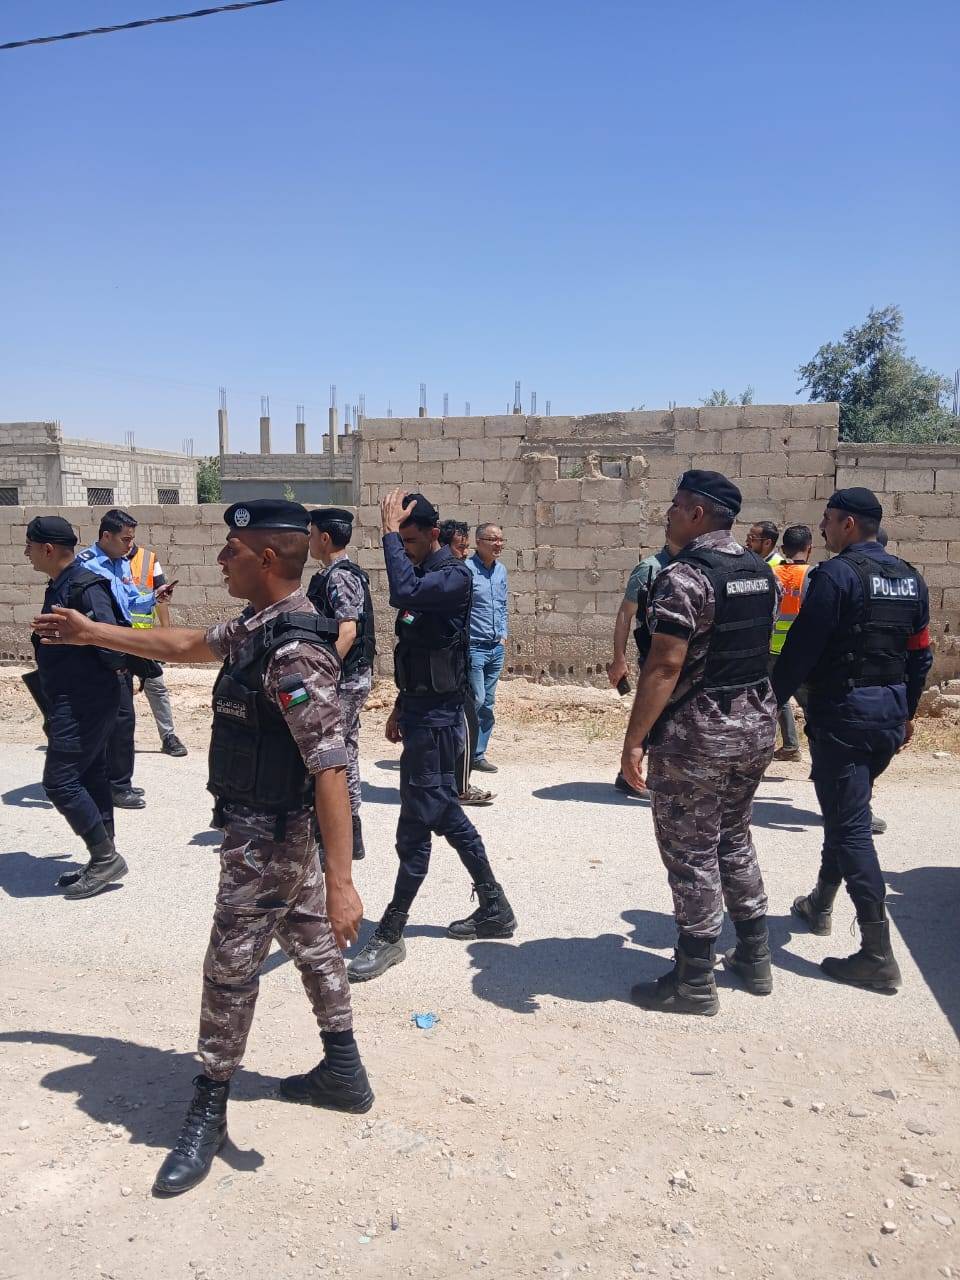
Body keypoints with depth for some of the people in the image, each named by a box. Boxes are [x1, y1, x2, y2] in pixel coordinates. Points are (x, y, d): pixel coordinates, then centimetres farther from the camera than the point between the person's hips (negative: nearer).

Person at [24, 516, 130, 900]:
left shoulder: (85, 588, -19)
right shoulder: (59, 586, 12)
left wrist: (116, 667, -9)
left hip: (84, 703, -10)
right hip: (74, 700, 10)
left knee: (60, 781, -7)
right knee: (90, 778, 14)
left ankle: (105, 857, 3)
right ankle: (103, 861, 23)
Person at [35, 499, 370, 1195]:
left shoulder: (295, 654, -28)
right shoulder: (255, 628, 3)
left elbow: (330, 769, -33)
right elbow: (185, 645, 20)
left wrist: (341, 880, -35)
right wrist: (92, 632, 25)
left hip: (267, 837, -10)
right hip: (285, 830, 10)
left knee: (230, 970, 4)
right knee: (313, 947, 19)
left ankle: (209, 1113, 23)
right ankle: (343, 1073, 35)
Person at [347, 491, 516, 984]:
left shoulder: (454, 576, -16)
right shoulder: (424, 575, 13)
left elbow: (403, 592, -36)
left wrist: (389, 532, -25)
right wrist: (401, 706, 22)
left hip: (437, 719, -10)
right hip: (421, 712, 10)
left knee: (415, 828, -2)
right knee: (446, 814, 17)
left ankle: (390, 936, 8)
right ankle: (494, 909, 30)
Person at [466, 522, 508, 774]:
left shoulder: (501, 570, 11)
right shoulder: (466, 569, -13)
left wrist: (504, 633, 14)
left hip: (497, 648, 7)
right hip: (474, 647, -7)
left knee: (488, 703, 10)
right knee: (477, 700, -10)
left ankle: (478, 754, 18)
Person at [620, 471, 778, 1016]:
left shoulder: (685, 575, -18)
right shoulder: (762, 571, 8)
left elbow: (665, 666, -23)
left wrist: (635, 740, -19)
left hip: (699, 731, -8)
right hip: (758, 722, 8)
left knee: (692, 854, 4)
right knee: (734, 838, 22)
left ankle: (695, 982, 16)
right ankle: (755, 959, 32)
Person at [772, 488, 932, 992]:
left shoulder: (836, 575, -14)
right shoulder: (909, 578, 10)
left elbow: (800, 651, -18)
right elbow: (920, 655, 15)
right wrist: (906, 712, 25)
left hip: (842, 712, -8)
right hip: (890, 713, 9)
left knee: (850, 825, -4)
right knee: (846, 810, 23)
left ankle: (878, 955, -3)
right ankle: (820, 904, 39)